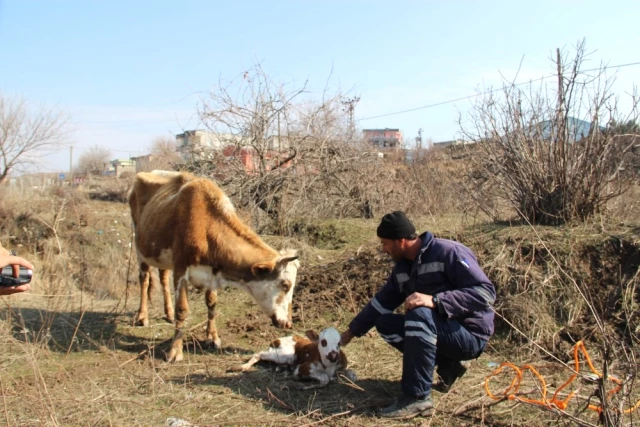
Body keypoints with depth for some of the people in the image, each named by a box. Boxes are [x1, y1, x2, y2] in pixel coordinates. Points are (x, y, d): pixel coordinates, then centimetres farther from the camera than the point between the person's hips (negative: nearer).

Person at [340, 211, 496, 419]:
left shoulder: (449, 252, -20)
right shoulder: (403, 266, 4)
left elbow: (485, 292, -28)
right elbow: (381, 302, 14)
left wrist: (435, 300, -37)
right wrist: (351, 332, 17)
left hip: (470, 335, -8)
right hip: (439, 329, 9)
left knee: (419, 314, -33)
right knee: (385, 323, 1)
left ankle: (417, 397, -24)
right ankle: (448, 364, 6)